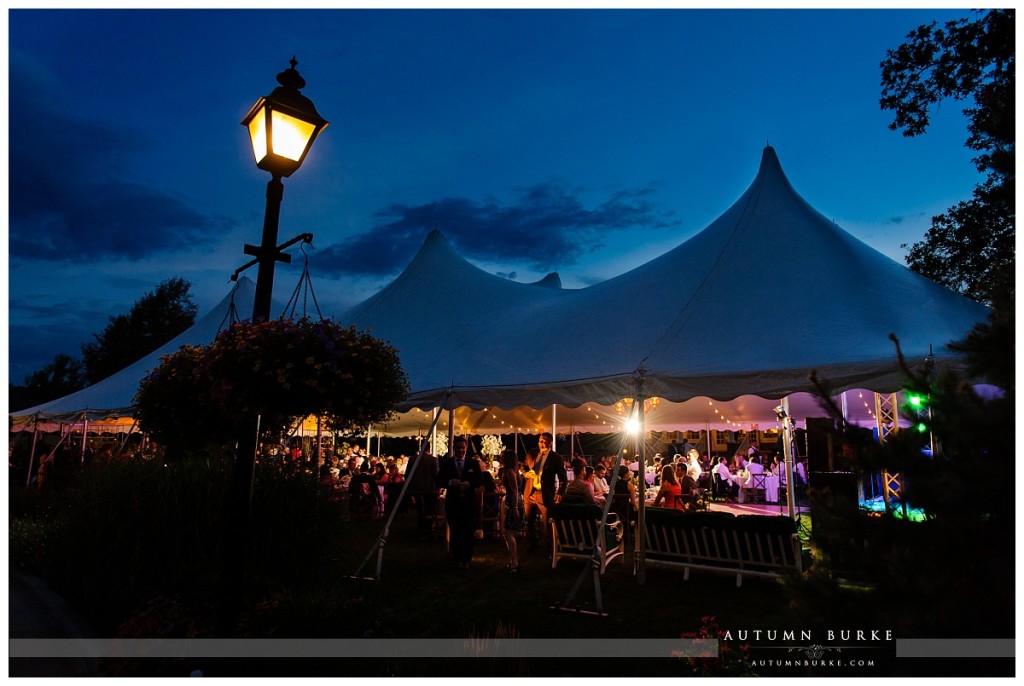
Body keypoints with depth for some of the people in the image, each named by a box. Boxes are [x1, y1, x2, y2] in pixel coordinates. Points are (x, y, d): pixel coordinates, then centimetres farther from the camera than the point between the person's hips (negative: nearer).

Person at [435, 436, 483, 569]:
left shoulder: (473, 463, 2)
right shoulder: (445, 463, 2)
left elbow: (480, 481, 0)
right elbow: (439, 480, 0)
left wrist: (469, 484, -19)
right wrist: (450, 482, -20)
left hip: (469, 502, 0)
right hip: (452, 502, 1)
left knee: (469, 531, 4)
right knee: (454, 531, 9)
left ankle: (466, 559, 17)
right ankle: (457, 558, 22)